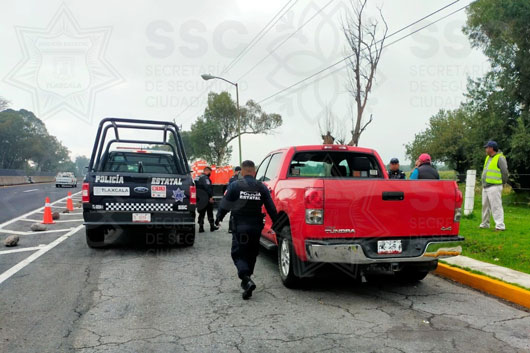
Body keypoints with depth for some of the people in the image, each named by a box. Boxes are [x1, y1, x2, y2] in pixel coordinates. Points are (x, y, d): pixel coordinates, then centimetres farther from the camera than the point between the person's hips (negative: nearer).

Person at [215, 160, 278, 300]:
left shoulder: (235, 185, -5)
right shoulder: (262, 187, 3)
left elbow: (225, 204, -2)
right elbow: (271, 208, 4)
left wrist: (218, 218, 13)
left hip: (240, 227, -3)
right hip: (256, 227, 4)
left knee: (238, 254, 3)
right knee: (251, 254, 18)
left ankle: (247, 279, -19)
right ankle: (246, 280, 30)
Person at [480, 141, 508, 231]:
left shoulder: (500, 158, -11)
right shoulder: (488, 158, 16)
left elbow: (505, 172, -13)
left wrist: (502, 182, -3)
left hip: (494, 187, -9)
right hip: (485, 187, 9)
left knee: (496, 206, -11)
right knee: (485, 206, 15)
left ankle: (500, 226, -11)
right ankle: (485, 224, 25)